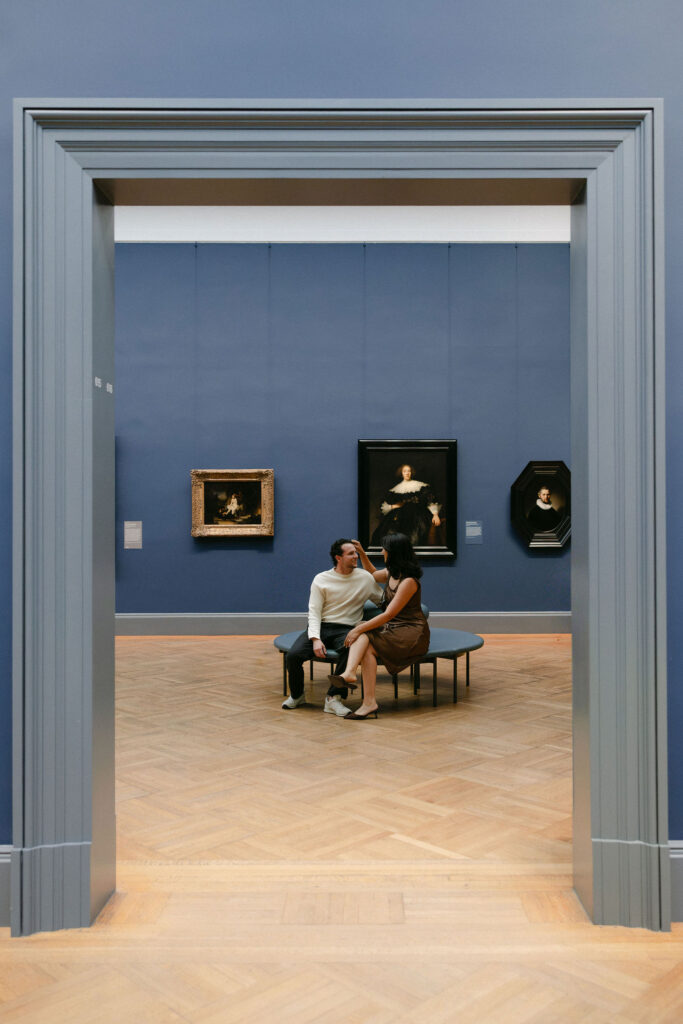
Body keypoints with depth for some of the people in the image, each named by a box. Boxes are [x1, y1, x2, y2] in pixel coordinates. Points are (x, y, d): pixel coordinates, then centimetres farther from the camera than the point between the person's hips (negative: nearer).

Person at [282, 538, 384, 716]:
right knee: (293, 655, -25)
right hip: (320, 627, 1)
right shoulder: (321, 579, 4)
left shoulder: (365, 578, 7)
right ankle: (296, 695, 6)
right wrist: (316, 639, -16)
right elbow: (314, 612, -2)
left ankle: (334, 698, -22)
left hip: (345, 629, 0)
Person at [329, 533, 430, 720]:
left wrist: (359, 629, -23)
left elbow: (389, 614, -22)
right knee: (363, 636, -24)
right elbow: (373, 574, 36)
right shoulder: (392, 573, 12)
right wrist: (362, 553, 24)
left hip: (412, 634, -8)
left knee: (365, 641, -29)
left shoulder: (409, 581, -17)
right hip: (393, 629, 8)